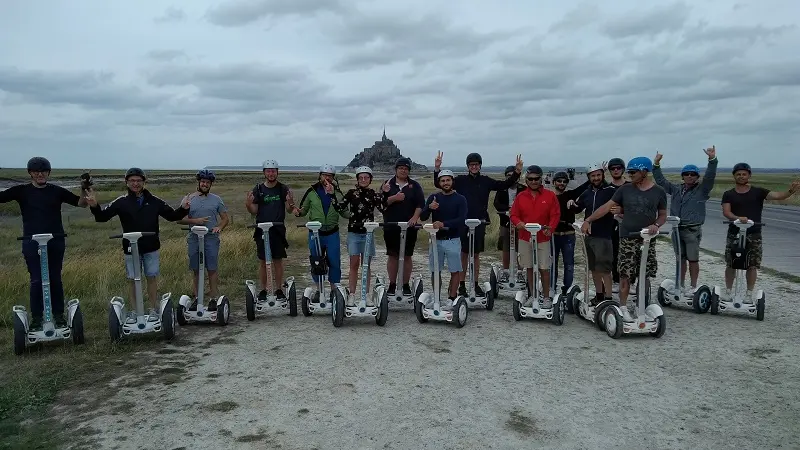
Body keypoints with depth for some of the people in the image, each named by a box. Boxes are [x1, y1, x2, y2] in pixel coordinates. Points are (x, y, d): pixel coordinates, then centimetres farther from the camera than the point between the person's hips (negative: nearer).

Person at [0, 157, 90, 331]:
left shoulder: (57, 191, 4)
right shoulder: (22, 191, 3)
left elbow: (81, 203, 3)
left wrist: (84, 190, -13)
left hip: (56, 241, 1)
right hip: (32, 243, -1)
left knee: (55, 279, 8)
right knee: (36, 280, 0)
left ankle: (59, 315, 18)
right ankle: (36, 318, 11)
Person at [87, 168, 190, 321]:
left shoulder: (154, 201, 4)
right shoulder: (121, 202, 0)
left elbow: (172, 216, 9)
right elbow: (103, 217, -2)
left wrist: (183, 209, -8)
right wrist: (95, 207, -21)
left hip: (151, 248, 0)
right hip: (131, 249, 0)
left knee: (152, 278, 6)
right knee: (133, 280, 8)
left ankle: (154, 310, 15)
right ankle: (135, 311, 19)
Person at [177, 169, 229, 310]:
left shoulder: (216, 199, 8)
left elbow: (225, 218, 9)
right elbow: (179, 219, 4)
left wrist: (219, 227, -11)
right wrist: (195, 221, -12)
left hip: (211, 238, -1)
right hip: (194, 239, 1)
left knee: (212, 270, -2)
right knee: (196, 271, 7)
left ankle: (214, 299, 3)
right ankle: (197, 298, 15)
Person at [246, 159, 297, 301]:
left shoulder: (283, 189, 4)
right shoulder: (258, 189, 4)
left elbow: (289, 210, 3)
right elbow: (254, 211, 4)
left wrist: (290, 202, -19)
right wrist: (248, 203, -17)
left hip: (278, 229, 0)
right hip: (262, 229, 0)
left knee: (278, 260, 4)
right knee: (262, 261, 5)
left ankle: (279, 289, 15)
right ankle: (263, 290, 15)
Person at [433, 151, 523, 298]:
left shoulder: (486, 181, 6)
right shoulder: (461, 180, 2)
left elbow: (505, 185, 6)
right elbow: (439, 184, -1)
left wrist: (517, 172, -4)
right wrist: (437, 169, -15)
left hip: (480, 222, 2)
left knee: (476, 254, 10)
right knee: (464, 254, 4)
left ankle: (476, 285, 20)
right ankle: (462, 285, 13)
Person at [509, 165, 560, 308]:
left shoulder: (550, 195, 0)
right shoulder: (520, 197, 5)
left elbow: (555, 215, -3)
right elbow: (514, 215, 4)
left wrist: (550, 228, -20)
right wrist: (518, 223, -18)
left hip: (543, 238, -2)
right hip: (525, 238, 2)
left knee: (544, 269, -1)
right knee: (529, 268, 10)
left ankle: (546, 297, 10)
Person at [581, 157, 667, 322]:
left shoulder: (658, 192, 2)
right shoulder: (625, 189, 2)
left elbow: (663, 215, 9)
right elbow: (607, 206, 1)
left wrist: (656, 225, -13)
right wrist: (588, 220, -6)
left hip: (647, 240, 1)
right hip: (627, 239, 0)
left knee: (645, 275, 5)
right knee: (625, 275, -2)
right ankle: (623, 308, 7)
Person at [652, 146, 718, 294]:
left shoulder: (702, 190, -2)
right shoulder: (676, 189, 11)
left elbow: (710, 176, -16)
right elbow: (661, 181, 14)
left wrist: (712, 159, -29)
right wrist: (656, 164, 6)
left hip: (692, 230, -4)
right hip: (677, 229, 4)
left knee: (693, 259, 1)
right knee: (681, 258, 13)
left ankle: (693, 286, 11)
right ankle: (681, 285, 23)